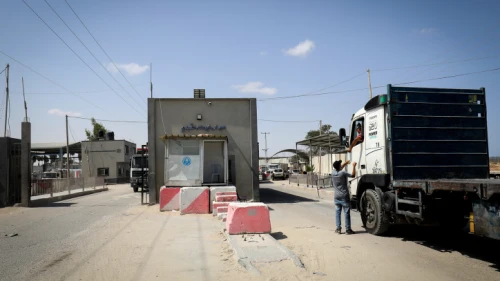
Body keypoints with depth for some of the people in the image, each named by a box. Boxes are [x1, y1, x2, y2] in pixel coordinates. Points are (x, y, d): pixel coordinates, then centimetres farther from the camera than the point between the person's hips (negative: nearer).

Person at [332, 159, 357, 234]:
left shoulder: (333, 173, -1)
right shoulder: (343, 173, -16)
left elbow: (339, 168, 21)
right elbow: (353, 175, -5)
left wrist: (346, 163, 24)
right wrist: (354, 166, 5)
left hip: (336, 197, 5)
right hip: (344, 196, -5)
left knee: (337, 212, 10)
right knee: (346, 213, 1)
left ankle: (338, 228, 10)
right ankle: (348, 229, 3)